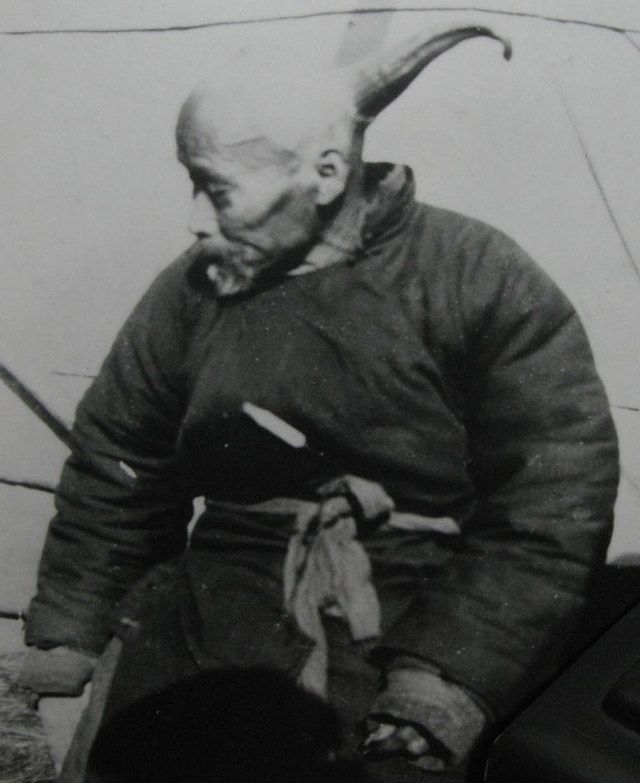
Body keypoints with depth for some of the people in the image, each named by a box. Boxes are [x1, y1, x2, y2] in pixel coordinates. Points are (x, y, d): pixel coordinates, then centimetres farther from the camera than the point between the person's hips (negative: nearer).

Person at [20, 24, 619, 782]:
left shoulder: (479, 281, -5)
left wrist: (442, 686, -17)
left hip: (433, 618, -2)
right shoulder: (188, 293, 8)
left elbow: (552, 502, -10)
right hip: (220, 602, 3)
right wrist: (64, 638, 15)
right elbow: (114, 472, 17)